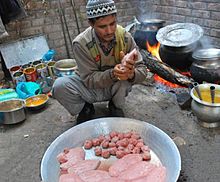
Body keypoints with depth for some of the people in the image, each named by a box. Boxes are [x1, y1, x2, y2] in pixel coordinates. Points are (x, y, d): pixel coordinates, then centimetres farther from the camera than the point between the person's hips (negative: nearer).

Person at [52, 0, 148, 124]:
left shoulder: (125, 37, -19)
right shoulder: (81, 43, -24)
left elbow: (142, 70, -17)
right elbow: (89, 79, -22)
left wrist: (132, 74, -42)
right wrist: (112, 74, -43)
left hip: (116, 88, 1)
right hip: (91, 87, -1)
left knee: (128, 72, -32)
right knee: (59, 86, -27)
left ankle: (116, 106, -1)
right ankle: (85, 109, 4)